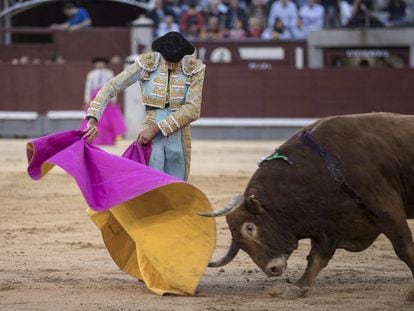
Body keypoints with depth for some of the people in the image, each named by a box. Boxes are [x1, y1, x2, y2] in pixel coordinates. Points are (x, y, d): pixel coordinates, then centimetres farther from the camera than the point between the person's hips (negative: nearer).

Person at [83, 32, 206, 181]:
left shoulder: (194, 68, -5)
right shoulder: (147, 63, -6)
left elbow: (192, 109, -11)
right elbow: (111, 87, -7)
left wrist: (156, 128, -17)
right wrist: (93, 120, -19)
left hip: (179, 139, 1)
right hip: (151, 140, -1)